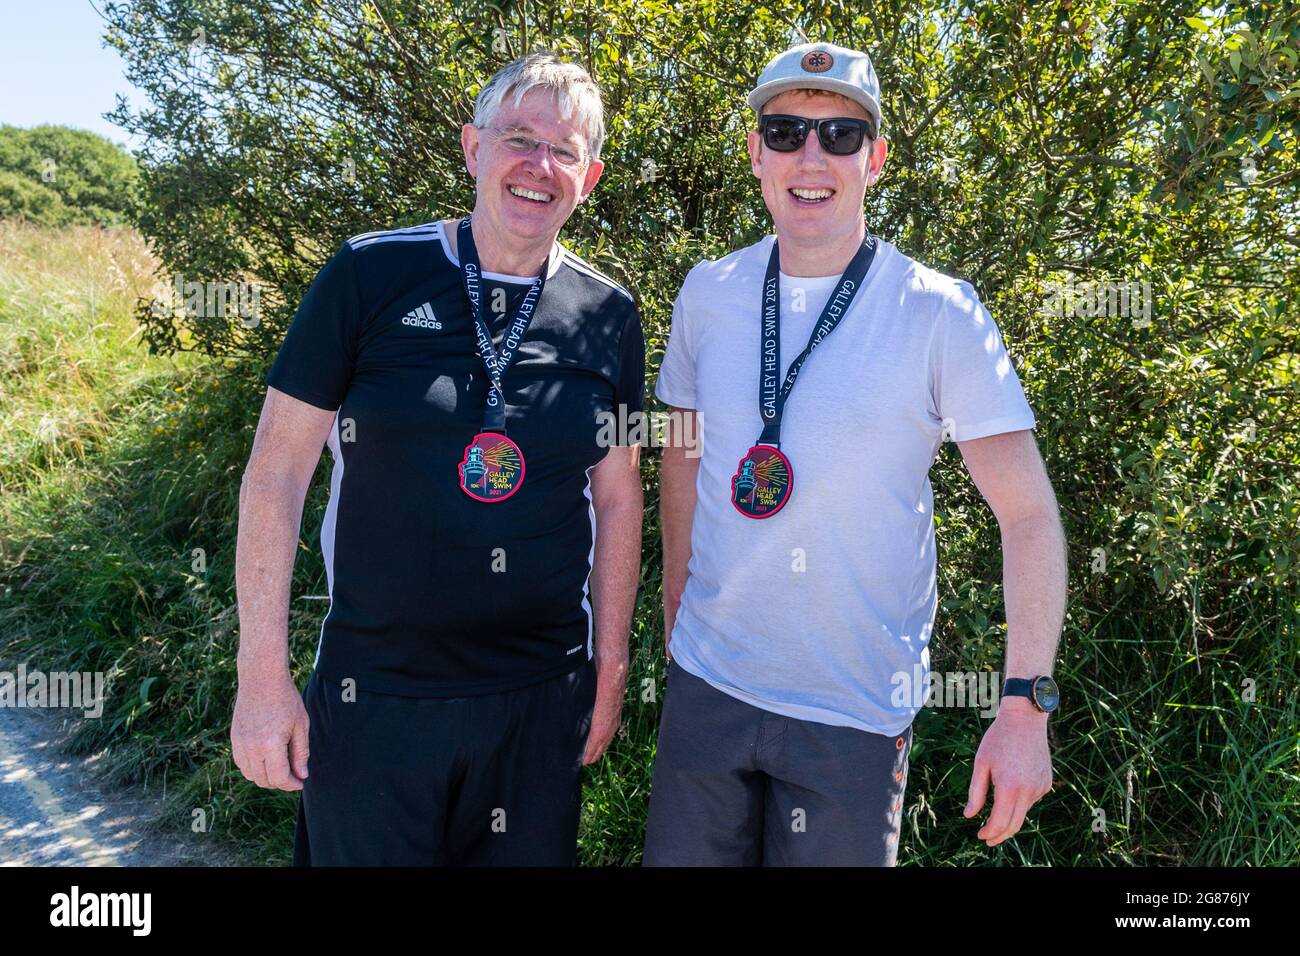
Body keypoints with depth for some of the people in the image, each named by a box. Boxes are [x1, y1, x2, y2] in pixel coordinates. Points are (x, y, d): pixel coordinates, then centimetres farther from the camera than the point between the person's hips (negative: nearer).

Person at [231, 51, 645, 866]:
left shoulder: (609, 317, 0)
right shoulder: (369, 275, -7)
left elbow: (617, 496, 7)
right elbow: (278, 469, -5)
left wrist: (611, 666, 7)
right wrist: (263, 674, -7)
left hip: (542, 696, 3)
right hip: (374, 691, -2)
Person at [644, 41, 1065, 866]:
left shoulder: (940, 314, -12)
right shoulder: (709, 292, -1)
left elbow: (1028, 513, -11)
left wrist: (1027, 705, -15)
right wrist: (676, 604, 12)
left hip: (856, 710, -3)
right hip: (706, 680, 4)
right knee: (679, 854, 16)